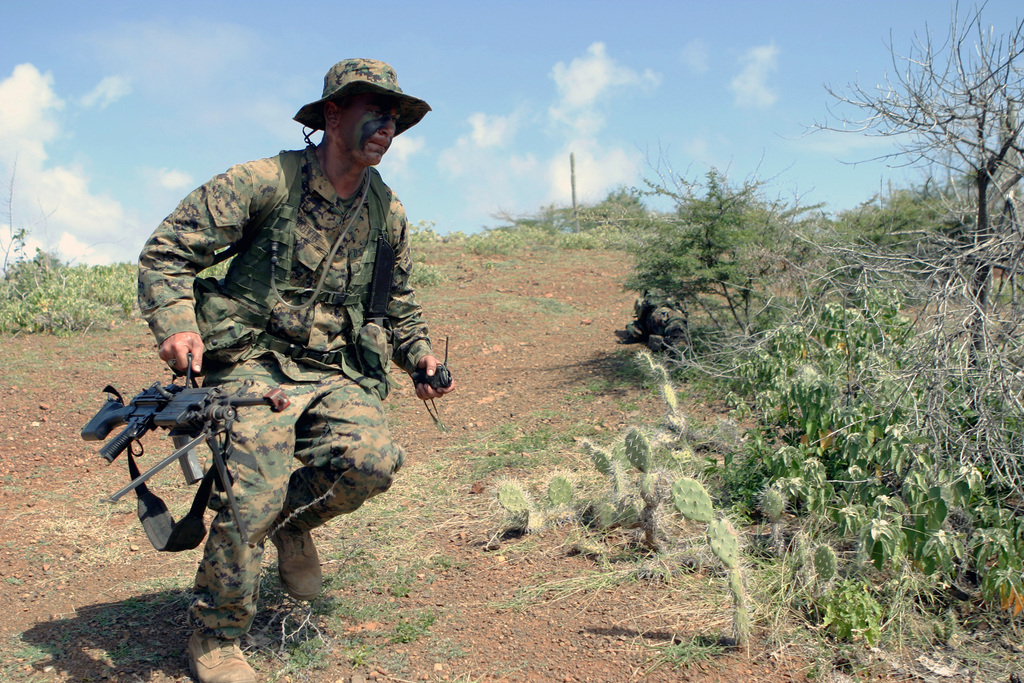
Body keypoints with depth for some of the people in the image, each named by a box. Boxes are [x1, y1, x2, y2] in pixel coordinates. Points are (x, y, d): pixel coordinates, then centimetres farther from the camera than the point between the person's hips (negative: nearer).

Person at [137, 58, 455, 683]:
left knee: (374, 459, -24)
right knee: (250, 498, -19)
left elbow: (399, 302, 27)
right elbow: (168, 250, -5)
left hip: (336, 373, 4)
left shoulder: (388, 213, 10)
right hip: (255, 363, -4)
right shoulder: (264, 182, -7)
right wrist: (176, 322, -22)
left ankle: (292, 520, 10)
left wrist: (418, 353, 9)